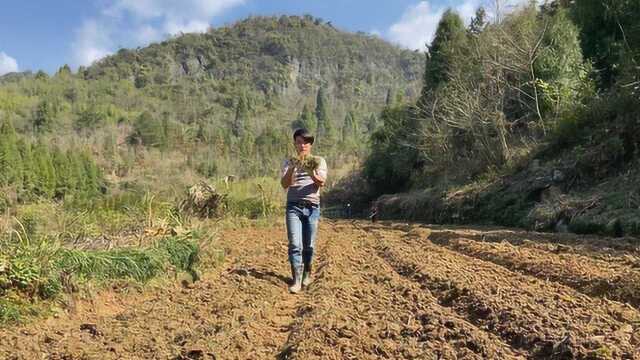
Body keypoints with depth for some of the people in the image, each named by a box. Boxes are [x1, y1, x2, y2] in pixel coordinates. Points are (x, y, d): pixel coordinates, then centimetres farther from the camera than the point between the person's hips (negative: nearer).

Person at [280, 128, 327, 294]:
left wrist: (311, 172, -26)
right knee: (295, 244, -10)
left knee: (309, 245, 4)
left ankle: (307, 273, 26)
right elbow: (284, 184, -4)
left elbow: (321, 183, -6)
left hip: (312, 207, 0)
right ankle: (296, 280, -7)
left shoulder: (319, 161, 8)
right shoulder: (289, 162, 10)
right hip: (293, 207, 0)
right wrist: (292, 168, -21)